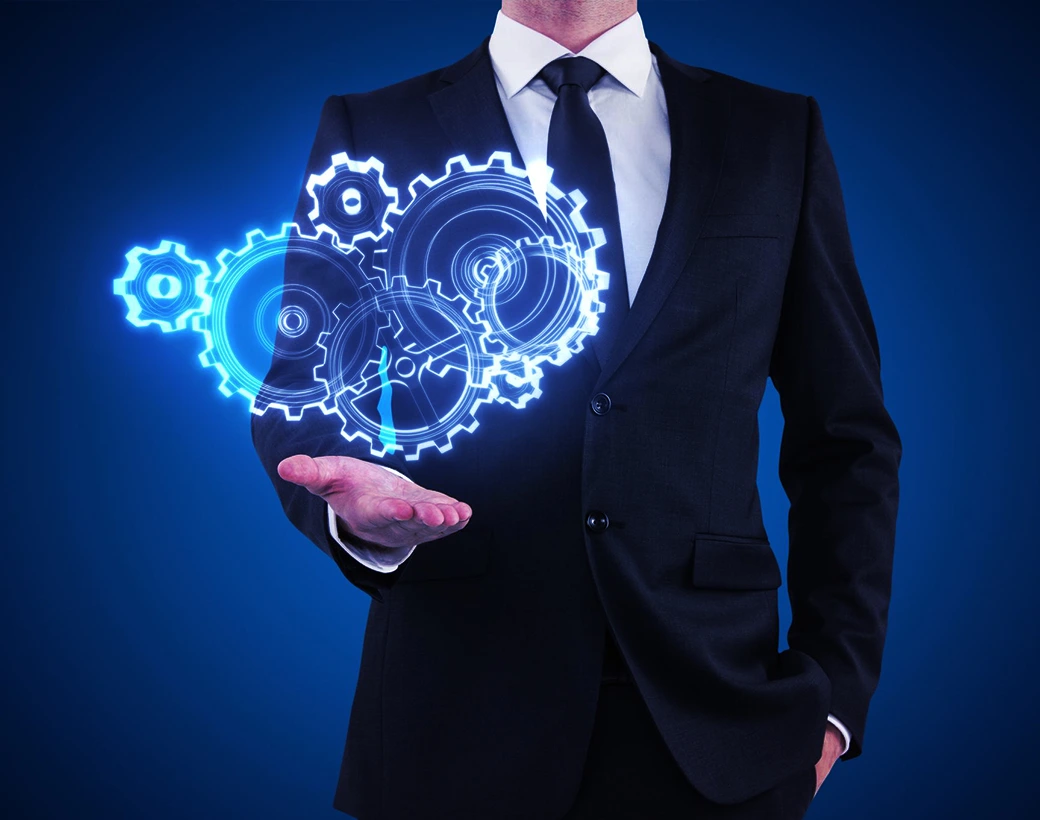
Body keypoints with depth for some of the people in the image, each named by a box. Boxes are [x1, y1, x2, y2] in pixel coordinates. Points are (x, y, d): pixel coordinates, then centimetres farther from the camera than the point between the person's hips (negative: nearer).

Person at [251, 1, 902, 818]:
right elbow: (299, 395, 2)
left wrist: (837, 686, 0)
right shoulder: (368, 132, 5)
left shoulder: (781, 134, 7)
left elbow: (848, 438, 7)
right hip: (458, 716, 0)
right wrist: (352, 505, -20)